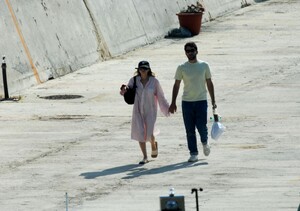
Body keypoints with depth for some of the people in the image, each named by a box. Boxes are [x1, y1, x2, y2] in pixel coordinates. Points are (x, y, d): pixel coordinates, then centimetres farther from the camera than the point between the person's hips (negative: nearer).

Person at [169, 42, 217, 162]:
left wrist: (213, 101, 6)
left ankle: (205, 142, 25)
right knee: (190, 130, 0)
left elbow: (209, 83, 9)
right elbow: (176, 85, 7)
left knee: (201, 126, -7)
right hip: (187, 101, 1)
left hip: (201, 101, -1)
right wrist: (173, 103, 1)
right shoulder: (182, 68, 3)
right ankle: (193, 153, 7)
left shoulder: (204, 66, 4)